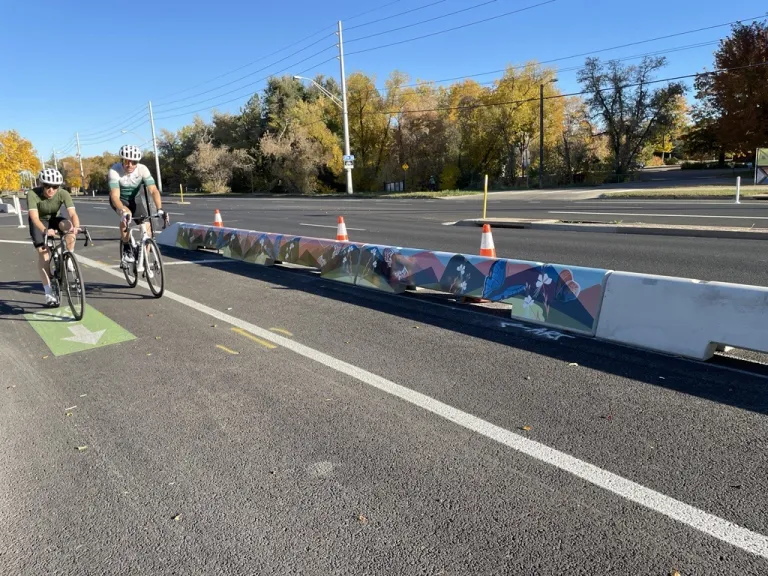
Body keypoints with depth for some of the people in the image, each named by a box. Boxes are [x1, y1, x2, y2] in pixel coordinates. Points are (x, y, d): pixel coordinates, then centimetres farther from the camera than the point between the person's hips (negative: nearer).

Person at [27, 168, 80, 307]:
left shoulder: (63, 194, -26)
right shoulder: (33, 194, -30)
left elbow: (73, 213, -38)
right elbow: (34, 217, -41)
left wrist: (76, 226, -60)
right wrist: (45, 230, -60)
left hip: (54, 220, 1)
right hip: (39, 223, -1)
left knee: (69, 225, -33)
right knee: (43, 252, -16)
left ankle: (68, 260, -14)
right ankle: (49, 293, -11)